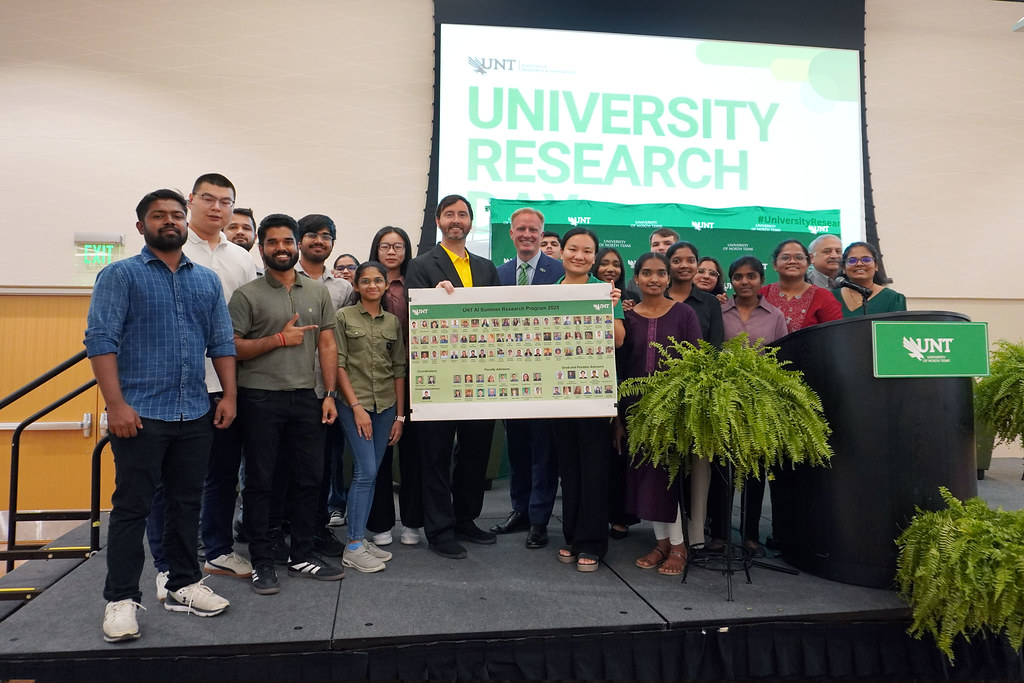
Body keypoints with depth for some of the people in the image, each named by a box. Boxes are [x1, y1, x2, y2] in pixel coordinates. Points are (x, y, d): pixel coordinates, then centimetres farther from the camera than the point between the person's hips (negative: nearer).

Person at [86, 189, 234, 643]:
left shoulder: (207, 281, 13)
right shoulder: (120, 275, 0)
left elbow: (222, 343, 12)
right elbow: (100, 340, -8)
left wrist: (228, 395, 3)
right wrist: (116, 404, -16)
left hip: (196, 415, 5)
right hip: (140, 414, -4)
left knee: (187, 504, 12)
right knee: (132, 506, 2)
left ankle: (183, 585, 25)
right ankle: (121, 599, 14)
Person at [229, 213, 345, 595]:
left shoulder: (318, 292, 11)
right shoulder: (246, 295, -1)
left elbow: (327, 345, 9)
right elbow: (232, 348, -7)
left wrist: (330, 394, 3)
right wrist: (280, 338, -13)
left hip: (306, 398, 4)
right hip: (260, 399, -3)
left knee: (309, 478, 9)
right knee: (260, 481, 5)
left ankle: (301, 556, 24)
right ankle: (262, 562, 17)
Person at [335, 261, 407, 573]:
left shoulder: (393, 322, 11)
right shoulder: (344, 316, 0)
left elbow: (399, 369, 10)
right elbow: (338, 363, -5)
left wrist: (400, 415, 5)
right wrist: (356, 406, -11)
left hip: (386, 406, 4)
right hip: (354, 403, -4)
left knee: (369, 473, 8)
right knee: (366, 471, -9)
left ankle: (360, 538, 17)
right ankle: (353, 547, -1)